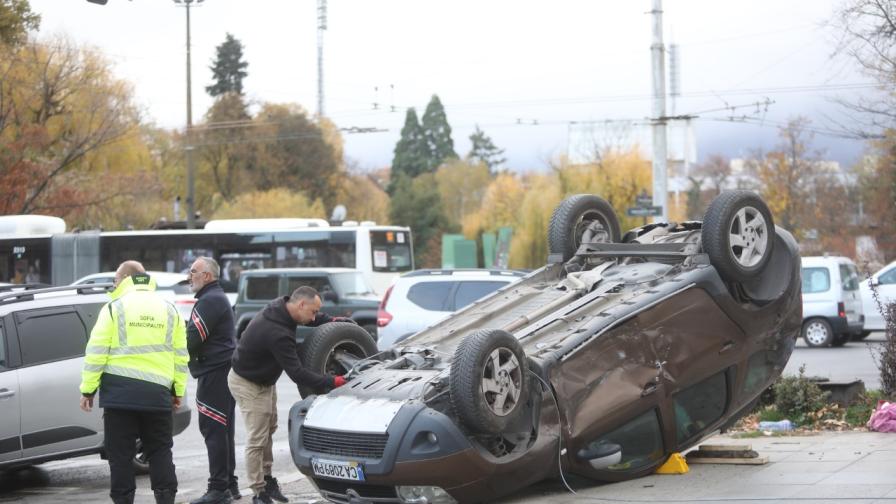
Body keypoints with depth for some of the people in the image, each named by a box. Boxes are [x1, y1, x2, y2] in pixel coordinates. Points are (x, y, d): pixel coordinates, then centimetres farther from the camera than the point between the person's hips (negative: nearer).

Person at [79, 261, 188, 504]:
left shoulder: (114, 308, -2)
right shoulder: (169, 310, 10)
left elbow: (96, 352, -5)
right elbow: (180, 354, 11)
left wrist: (88, 389, 0)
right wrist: (178, 390, 17)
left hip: (120, 390, -3)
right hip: (158, 391, 3)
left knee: (120, 453, 2)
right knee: (160, 451, 12)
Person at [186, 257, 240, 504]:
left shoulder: (210, 301, -14)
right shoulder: (218, 297, 21)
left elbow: (193, 338, -19)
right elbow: (195, 332, 23)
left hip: (214, 373, -11)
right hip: (224, 370, 11)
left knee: (214, 431, -9)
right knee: (222, 430, 15)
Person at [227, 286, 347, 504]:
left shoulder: (281, 307, -9)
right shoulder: (277, 333, -37)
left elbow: (315, 318, 12)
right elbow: (296, 373, -34)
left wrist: (330, 320, -7)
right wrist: (331, 382, -32)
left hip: (265, 380, 10)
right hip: (248, 385, -10)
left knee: (269, 429, 17)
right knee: (257, 439, -6)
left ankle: (267, 478, 28)